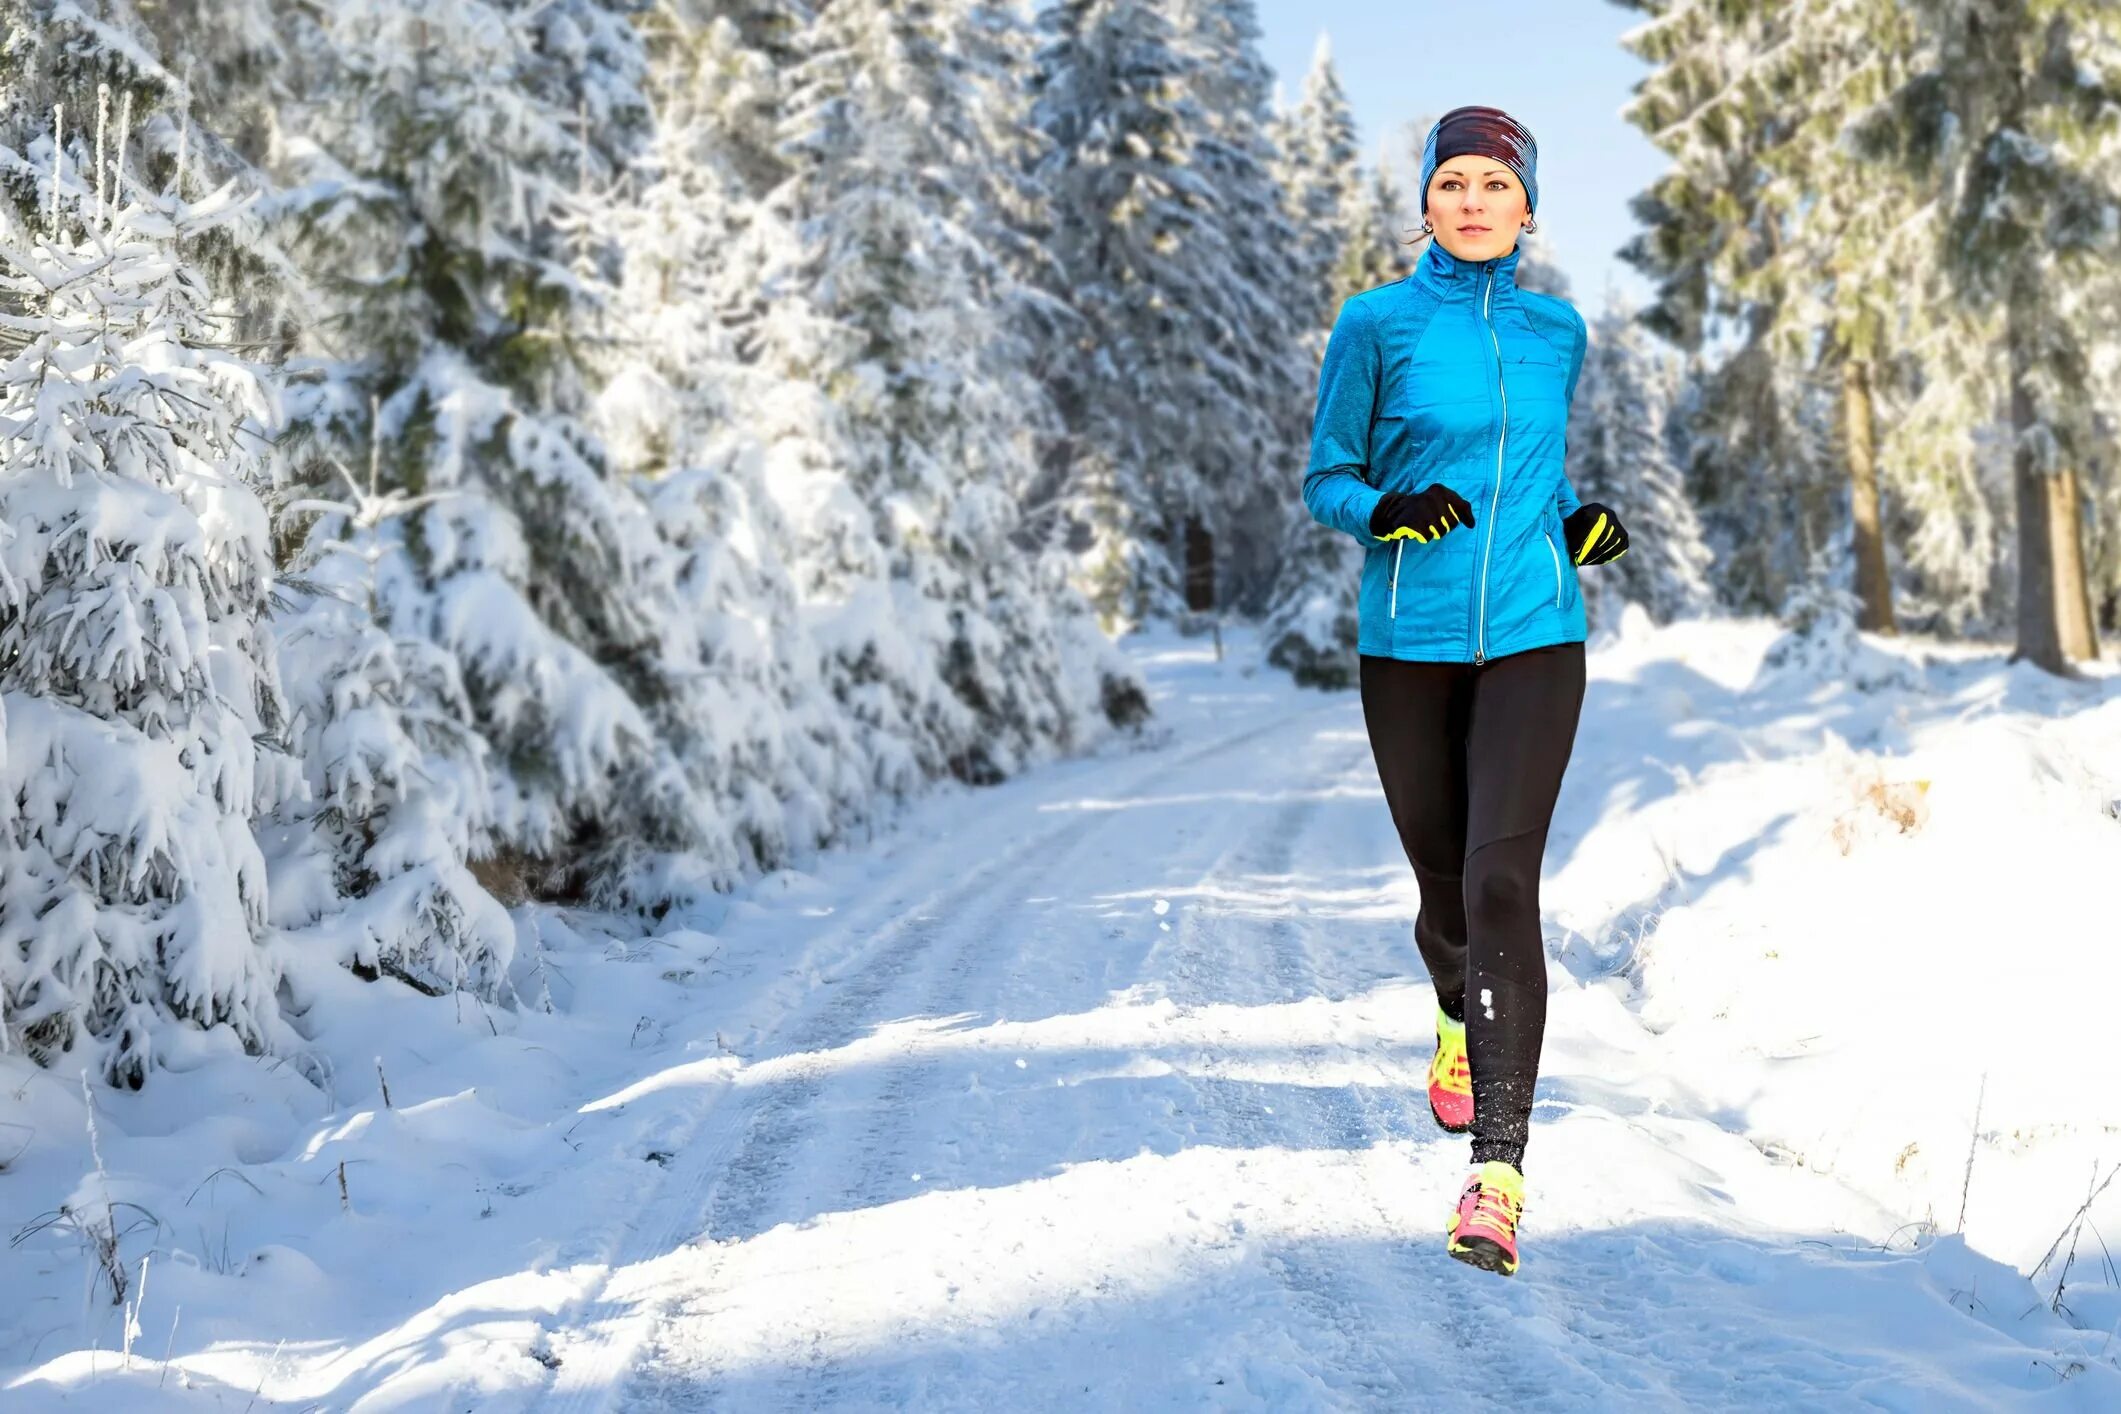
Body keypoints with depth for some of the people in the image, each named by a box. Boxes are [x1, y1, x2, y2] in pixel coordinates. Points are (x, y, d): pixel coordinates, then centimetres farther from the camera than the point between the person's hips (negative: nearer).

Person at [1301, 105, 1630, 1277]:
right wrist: (1386, 512, -18)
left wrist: (1580, 523, 3)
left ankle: (1497, 1172, -18)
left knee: (1502, 881, -15)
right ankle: (1458, 1018, 48)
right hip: (1408, 641, 0)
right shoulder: (1376, 323, 1)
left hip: (1532, 637, 0)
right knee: (1442, 881, 11)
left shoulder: (1557, 333, 10)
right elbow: (1326, 480, 3)